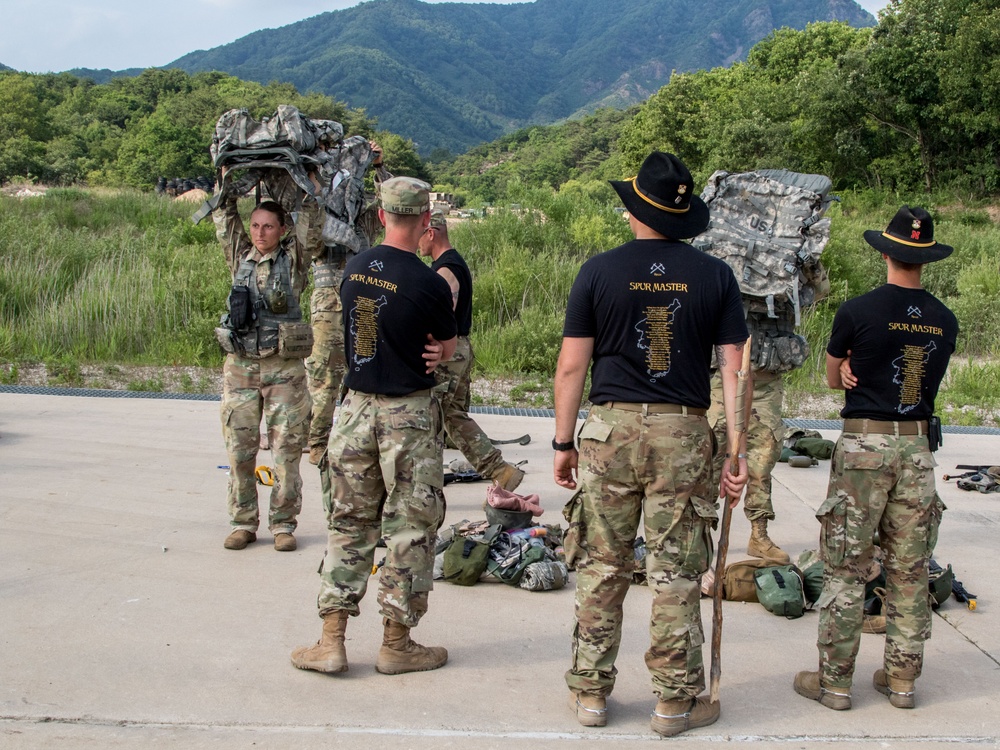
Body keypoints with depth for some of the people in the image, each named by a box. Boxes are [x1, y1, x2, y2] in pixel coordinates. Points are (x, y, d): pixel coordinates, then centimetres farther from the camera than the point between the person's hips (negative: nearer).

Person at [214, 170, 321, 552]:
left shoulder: (294, 258, 3)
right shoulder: (240, 256, 12)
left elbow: (311, 217, -3)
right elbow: (224, 216, 17)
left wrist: (279, 180, 1)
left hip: (285, 367, -3)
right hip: (240, 365, 3)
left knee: (287, 448, 0)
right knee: (240, 447, 4)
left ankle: (283, 523, 9)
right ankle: (243, 522, 14)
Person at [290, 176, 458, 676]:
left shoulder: (353, 269, 1)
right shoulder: (429, 284, -14)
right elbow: (449, 347, 1)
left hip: (356, 407, 5)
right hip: (410, 415, -5)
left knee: (348, 525, 13)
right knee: (410, 529, 7)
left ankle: (331, 642, 14)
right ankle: (396, 644, 15)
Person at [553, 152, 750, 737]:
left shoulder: (599, 271, -1)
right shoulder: (715, 275, 2)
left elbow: (572, 365, -1)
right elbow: (734, 367, 0)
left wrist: (564, 442, 7)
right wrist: (739, 451, 3)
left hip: (611, 427, 0)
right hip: (685, 432, 1)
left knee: (601, 569, 9)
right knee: (678, 576, 7)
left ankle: (591, 691, 19)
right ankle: (677, 700, 16)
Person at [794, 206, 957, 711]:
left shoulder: (857, 311, -9)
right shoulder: (945, 321, 4)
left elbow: (833, 378, 5)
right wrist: (867, 372, 5)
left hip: (864, 444, -4)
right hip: (917, 447, 4)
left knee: (846, 567, 2)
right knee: (909, 569, 11)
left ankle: (835, 679, 8)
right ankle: (902, 678, 20)